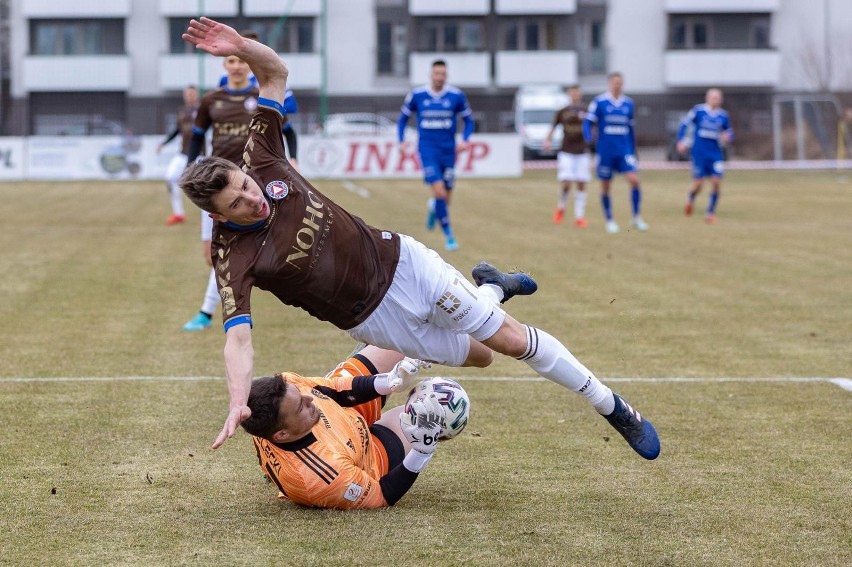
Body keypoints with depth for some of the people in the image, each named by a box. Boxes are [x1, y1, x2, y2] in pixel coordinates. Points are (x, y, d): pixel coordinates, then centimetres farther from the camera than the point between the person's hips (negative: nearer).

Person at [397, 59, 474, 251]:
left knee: (446, 197, 7)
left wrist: (465, 140, -7)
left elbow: (468, 120, 10)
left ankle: (434, 208, 45)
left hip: (448, 151, 2)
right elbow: (403, 118, 12)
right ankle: (448, 234, -8)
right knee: (439, 191, -18)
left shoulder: (456, 96, -1)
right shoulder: (417, 95, -2)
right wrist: (401, 141, -1)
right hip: (428, 150, -2)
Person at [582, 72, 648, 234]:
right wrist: (588, 139, -22)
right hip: (605, 152, -2)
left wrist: (633, 151, 19)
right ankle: (610, 221, 19)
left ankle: (637, 218, -5)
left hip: (624, 151, 2)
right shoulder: (599, 102, -3)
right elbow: (588, 123, -3)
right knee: (605, 187, 4)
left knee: (634, 180, -15)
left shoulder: (628, 103, 9)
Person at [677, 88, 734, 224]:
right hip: (699, 153, -3)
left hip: (715, 153, 3)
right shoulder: (698, 110, -4)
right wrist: (681, 141, -6)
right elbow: (684, 124, 3)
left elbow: (729, 133, 16)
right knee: (698, 183, -5)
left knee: (716, 182, -9)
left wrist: (727, 138, -7)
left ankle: (710, 213, 3)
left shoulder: (723, 116, 5)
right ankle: (691, 198, 30)